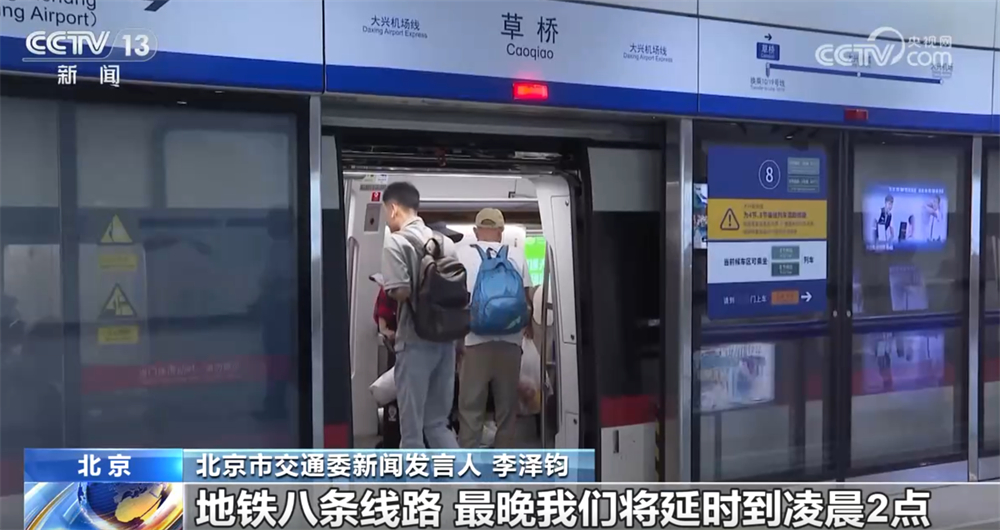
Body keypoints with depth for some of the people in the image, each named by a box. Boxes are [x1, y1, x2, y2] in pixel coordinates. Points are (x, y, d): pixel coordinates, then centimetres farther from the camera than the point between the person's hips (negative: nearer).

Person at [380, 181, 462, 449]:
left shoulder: (396, 242, -9)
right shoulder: (445, 242, 10)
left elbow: (401, 292, -18)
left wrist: (384, 285, 2)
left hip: (415, 341, -6)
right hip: (445, 339, 7)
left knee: (412, 427, 4)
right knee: (437, 422, 17)